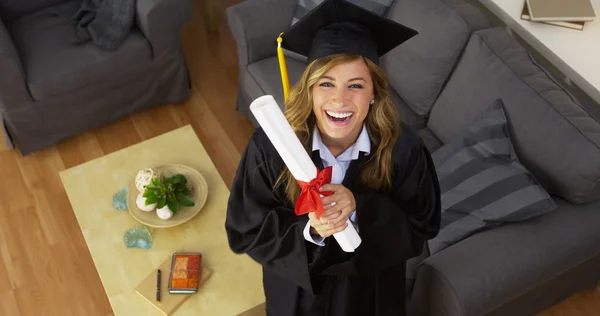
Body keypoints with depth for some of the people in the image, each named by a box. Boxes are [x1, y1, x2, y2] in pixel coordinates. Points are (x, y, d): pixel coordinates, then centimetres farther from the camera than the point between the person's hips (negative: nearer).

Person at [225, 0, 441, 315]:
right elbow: (245, 231, -17)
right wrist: (308, 229, -36)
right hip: (296, 290, 0)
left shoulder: (401, 147, -26)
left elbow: (419, 229, -15)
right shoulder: (270, 145, -27)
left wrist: (359, 209, -33)